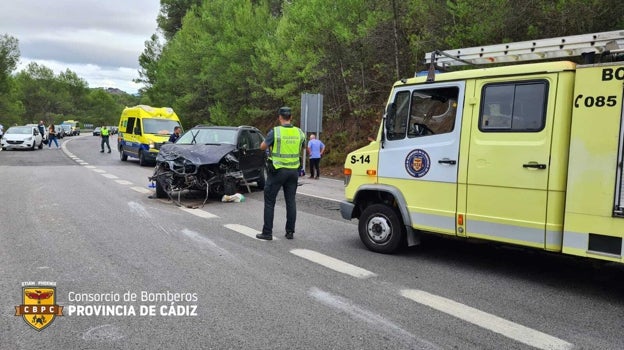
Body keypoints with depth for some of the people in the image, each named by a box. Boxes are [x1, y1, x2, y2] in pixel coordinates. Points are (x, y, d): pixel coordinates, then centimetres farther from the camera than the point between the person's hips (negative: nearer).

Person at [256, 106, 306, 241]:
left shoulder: (275, 131, -12)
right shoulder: (299, 132, 1)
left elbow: (262, 147, -2)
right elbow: (302, 149, 15)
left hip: (277, 170, -4)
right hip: (293, 171, 4)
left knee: (269, 201, 4)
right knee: (291, 201, 11)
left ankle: (267, 232, 5)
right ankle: (290, 232, 14)